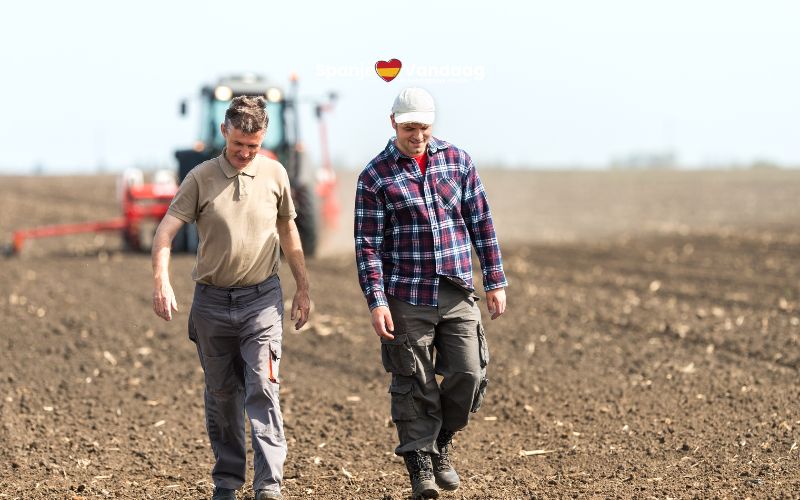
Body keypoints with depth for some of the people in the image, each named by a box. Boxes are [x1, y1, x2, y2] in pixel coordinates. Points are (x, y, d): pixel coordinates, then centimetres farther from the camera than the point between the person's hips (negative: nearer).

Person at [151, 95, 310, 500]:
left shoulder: (275, 174, 2)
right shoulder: (201, 178, -4)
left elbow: (288, 231, 15)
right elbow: (166, 231, -9)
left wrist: (303, 288, 17)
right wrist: (161, 280, -24)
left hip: (262, 299, -1)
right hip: (212, 300, 1)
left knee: (263, 391, -11)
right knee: (221, 395, 11)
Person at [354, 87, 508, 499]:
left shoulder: (458, 161, 6)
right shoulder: (375, 176, -4)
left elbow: (481, 223, 9)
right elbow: (368, 245, -6)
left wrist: (495, 282, 6)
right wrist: (376, 302, -12)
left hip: (458, 294, 3)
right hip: (407, 298, -3)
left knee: (469, 374, -3)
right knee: (414, 387, 2)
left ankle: (441, 443, 20)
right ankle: (421, 466, 12)